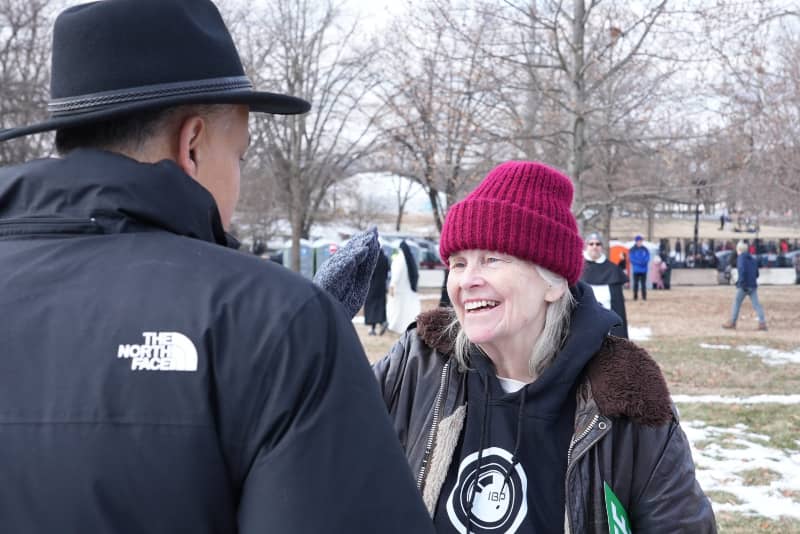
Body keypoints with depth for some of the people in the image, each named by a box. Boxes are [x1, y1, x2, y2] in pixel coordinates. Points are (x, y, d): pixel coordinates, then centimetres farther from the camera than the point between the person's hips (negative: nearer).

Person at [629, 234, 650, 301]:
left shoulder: (645, 249, 8)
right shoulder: (632, 250, -1)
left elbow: (647, 257, 5)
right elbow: (631, 258, -7)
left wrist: (644, 261, -15)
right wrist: (639, 262, -16)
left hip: (643, 269, 2)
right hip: (636, 270, -2)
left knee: (643, 284, 3)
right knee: (636, 283, 0)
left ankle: (644, 296, 6)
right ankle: (635, 296, 5)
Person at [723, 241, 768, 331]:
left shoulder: (741, 258, -6)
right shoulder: (753, 259, 16)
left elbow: (742, 270, -22)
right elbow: (757, 274, 20)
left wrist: (742, 282, -22)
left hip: (744, 286, -6)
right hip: (753, 285, 6)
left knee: (737, 303, 7)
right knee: (756, 304, 1)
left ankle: (732, 322, 13)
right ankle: (762, 323, -10)